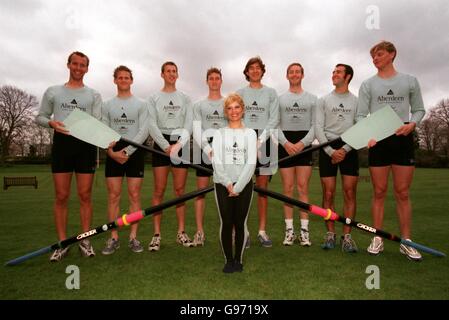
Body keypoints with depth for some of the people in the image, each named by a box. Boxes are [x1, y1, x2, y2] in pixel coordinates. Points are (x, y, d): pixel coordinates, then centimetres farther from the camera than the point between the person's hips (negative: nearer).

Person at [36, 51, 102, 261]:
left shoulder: (94, 95, 14)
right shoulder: (53, 92, 15)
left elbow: (97, 122, 5)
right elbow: (40, 117, 15)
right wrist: (51, 123, -7)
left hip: (86, 144, 0)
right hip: (62, 142, 1)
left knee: (85, 195, 1)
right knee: (61, 196, 0)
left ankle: (85, 241, 10)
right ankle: (62, 243, 9)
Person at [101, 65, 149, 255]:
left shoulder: (141, 104, 7)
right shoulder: (108, 105, 13)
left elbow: (144, 131, -3)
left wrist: (127, 151, -12)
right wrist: (111, 152, -10)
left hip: (135, 151, -1)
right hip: (113, 153, 2)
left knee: (134, 196, 0)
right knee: (113, 196, 0)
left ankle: (133, 237, 8)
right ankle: (113, 238, 9)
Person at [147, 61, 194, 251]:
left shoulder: (185, 98, 11)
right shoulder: (154, 98, 7)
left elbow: (189, 124, 1)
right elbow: (152, 125, -2)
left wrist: (178, 144, -14)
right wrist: (166, 146, -13)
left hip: (181, 144, 1)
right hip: (161, 144, -1)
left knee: (180, 190, 3)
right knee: (159, 191, -2)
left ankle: (181, 232, 12)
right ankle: (157, 234, 6)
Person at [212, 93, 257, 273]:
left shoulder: (250, 133, 5)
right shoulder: (219, 133, 6)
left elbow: (251, 163, -5)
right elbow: (216, 162, -3)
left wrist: (237, 187, -13)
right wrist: (228, 184, -15)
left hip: (244, 185, 0)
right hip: (223, 185, 0)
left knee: (240, 223, 6)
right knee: (226, 223, 2)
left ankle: (239, 260, 20)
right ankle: (228, 260, 16)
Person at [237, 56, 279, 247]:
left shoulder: (271, 93, 12)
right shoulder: (240, 93, 13)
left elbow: (274, 119, 3)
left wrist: (261, 140, -11)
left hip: (264, 140, 0)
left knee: (262, 187, 2)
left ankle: (262, 230, 10)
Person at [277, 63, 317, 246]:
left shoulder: (312, 99, 11)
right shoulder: (279, 99, 11)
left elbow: (315, 125, 4)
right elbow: (275, 125, 4)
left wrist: (302, 143, -11)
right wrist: (286, 143, -11)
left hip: (304, 145, 0)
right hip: (285, 145, 0)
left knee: (303, 187, -2)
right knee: (288, 188, 1)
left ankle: (304, 230, 4)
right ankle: (289, 230, 8)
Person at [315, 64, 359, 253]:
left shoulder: (356, 101, 11)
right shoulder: (323, 100, 11)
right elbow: (318, 128, 3)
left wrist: (345, 149, -11)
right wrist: (331, 151, -9)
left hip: (349, 149, 0)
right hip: (327, 148, 0)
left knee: (350, 193, -3)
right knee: (328, 194, -1)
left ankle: (347, 236, 4)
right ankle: (330, 234, 9)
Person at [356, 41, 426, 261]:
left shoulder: (410, 81, 11)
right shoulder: (368, 85, 8)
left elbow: (419, 109, 13)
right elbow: (361, 115, 2)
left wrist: (411, 124, -8)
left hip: (402, 138, 1)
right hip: (377, 140, 0)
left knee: (402, 193, 2)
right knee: (379, 192, 2)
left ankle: (406, 242, 11)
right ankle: (377, 239, 11)